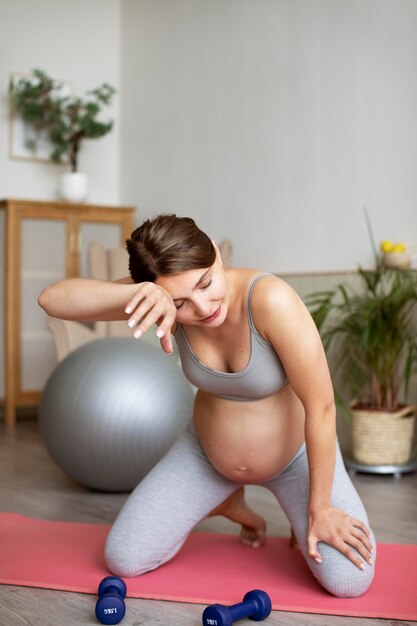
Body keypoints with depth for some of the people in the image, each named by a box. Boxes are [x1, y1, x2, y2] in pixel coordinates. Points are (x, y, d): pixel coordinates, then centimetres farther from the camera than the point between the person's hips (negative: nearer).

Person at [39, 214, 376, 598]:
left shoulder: (270, 299, -39)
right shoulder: (167, 302, -26)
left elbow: (321, 406, -30)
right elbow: (52, 299, -32)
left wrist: (319, 508, -21)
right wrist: (136, 292, -51)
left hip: (296, 451, -3)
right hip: (208, 451, 3)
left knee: (350, 582, -16)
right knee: (123, 561, -1)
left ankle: (300, 513, 18)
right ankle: (226, 502, 25)